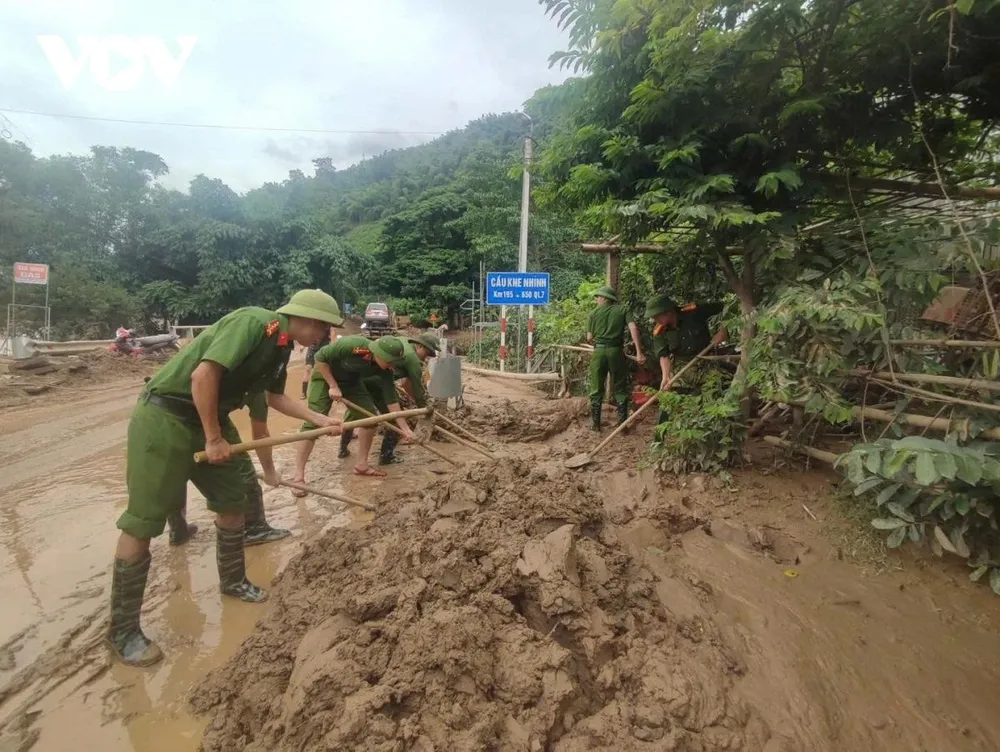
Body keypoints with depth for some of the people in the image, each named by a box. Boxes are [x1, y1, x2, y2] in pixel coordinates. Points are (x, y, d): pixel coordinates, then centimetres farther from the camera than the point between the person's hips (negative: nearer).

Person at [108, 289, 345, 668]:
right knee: (142, 521, -3)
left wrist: (320, 419, 11)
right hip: (165, 415, -9)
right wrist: (214, 439, -20)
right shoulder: (255, 322, -22)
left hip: (209, 419, 9)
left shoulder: (281, 347, 7)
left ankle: (232, 581, 33)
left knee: (232, 500, 13)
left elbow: (275, 397, 21)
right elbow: (203, 374, -28)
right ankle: (122, 631, 10)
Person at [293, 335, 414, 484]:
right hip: (325, 375, -5)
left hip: (351, 380, 6)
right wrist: (333, 386, -25)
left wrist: (405, 428, -17)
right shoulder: (351, 345, -39)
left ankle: (361, 465, 9)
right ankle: (299, 476, -7)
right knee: (313, 422, -13)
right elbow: (320, 357, -26)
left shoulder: (385, 370, -22)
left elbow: (391, 399, -15)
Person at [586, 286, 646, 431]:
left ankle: (595, 423, 15)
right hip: (616, 351, 0)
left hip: (599, 351, 0)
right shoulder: (622, 310, 8)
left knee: (596, 389, 9)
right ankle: (622, 423, 10)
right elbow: (633, 328, -8)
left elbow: (589, 339, 5)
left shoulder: (594, 312, 8)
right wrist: (639, 352, -11)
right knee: (620, 389, 10)